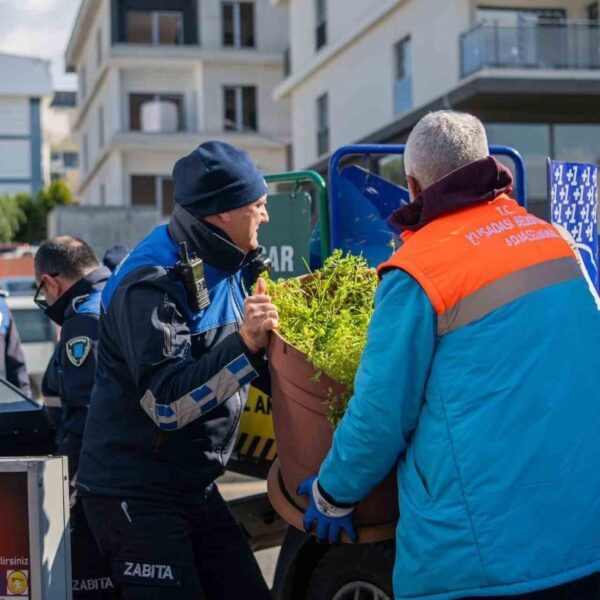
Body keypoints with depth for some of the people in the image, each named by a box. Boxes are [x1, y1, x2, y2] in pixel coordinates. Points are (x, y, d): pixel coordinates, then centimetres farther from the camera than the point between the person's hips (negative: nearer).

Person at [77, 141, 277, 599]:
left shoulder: (226, 265, 8)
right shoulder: (152, 284, -21)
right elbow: (166, 403, -27)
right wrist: (245, 345, -35)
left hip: (196, 488, 9)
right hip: (136, 495, -9)